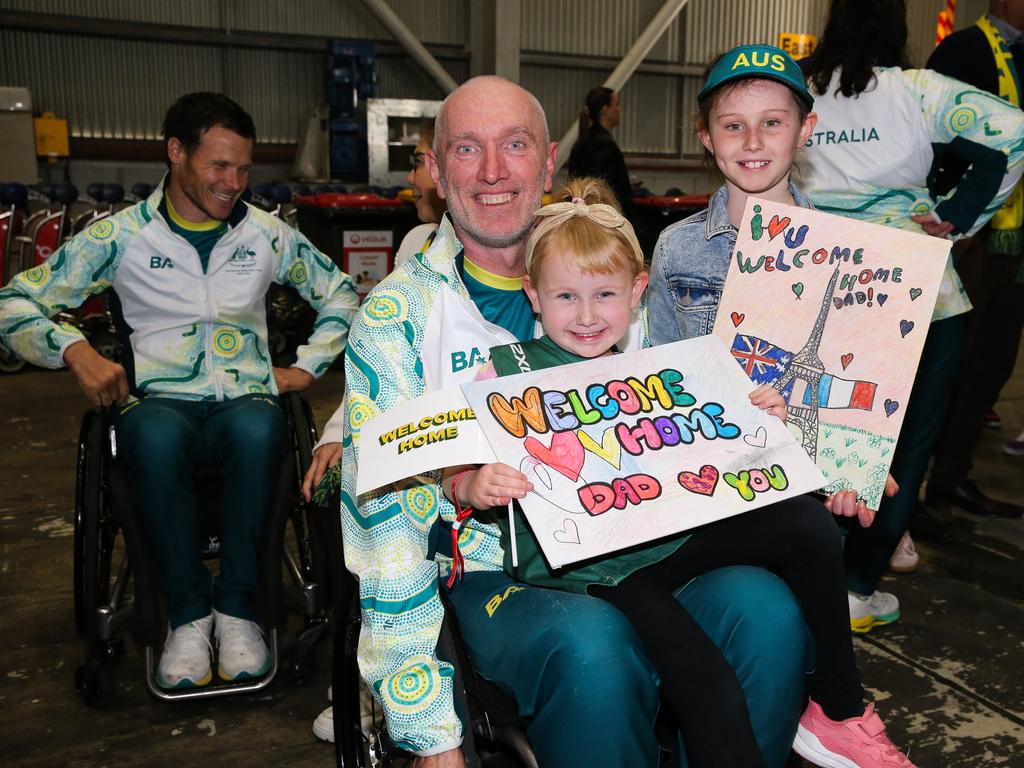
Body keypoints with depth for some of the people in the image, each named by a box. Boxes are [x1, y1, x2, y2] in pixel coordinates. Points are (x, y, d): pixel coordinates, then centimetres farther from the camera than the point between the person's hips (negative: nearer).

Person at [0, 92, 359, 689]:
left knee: (259, 431, -38)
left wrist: (309, 365, 10)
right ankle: (188, 611, -19)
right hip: (160, 400, 0)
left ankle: (238, 605, -21)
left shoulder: (267, 234, 12)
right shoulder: (121, 235, 7)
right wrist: (75, 350, -11)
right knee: (155, 438, -39)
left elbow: (341, 293, 22)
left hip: (247, 399, 1)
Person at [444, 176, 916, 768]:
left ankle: (840, 710, 8)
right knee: (714, 694, -24)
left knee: (806, 520, -7)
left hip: (664, 536, 6)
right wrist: (472, 488, -27)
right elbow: (450, 473, -4)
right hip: (579, 561, -5)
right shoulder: (507, 371, -3)